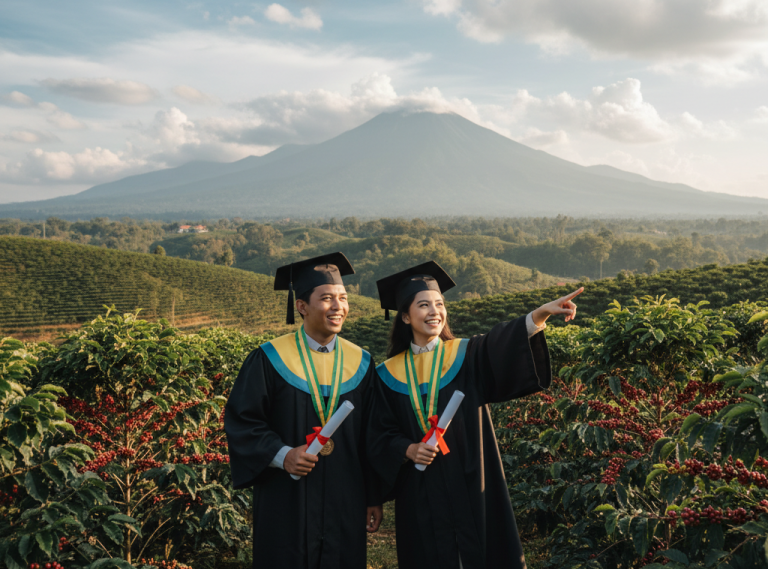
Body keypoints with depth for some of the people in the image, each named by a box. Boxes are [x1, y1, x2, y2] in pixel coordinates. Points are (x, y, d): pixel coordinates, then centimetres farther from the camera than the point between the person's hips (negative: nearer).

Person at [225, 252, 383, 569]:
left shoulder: (360, 363, 5)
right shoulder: (270, 359, -5)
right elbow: (240, 421, -5)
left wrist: (374, 498, 7)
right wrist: (282, 455, -19)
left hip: (345, 506, 3)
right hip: (286, 504, -3)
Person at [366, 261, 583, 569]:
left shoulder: (468, 356, 0)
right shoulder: (390, 375, 4)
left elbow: (503, 345, -20)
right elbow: (381, 437, 3)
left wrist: (540, 314, -37)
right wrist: (408, 450, -17)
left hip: (471, 488, -1)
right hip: (420, 497, 1)